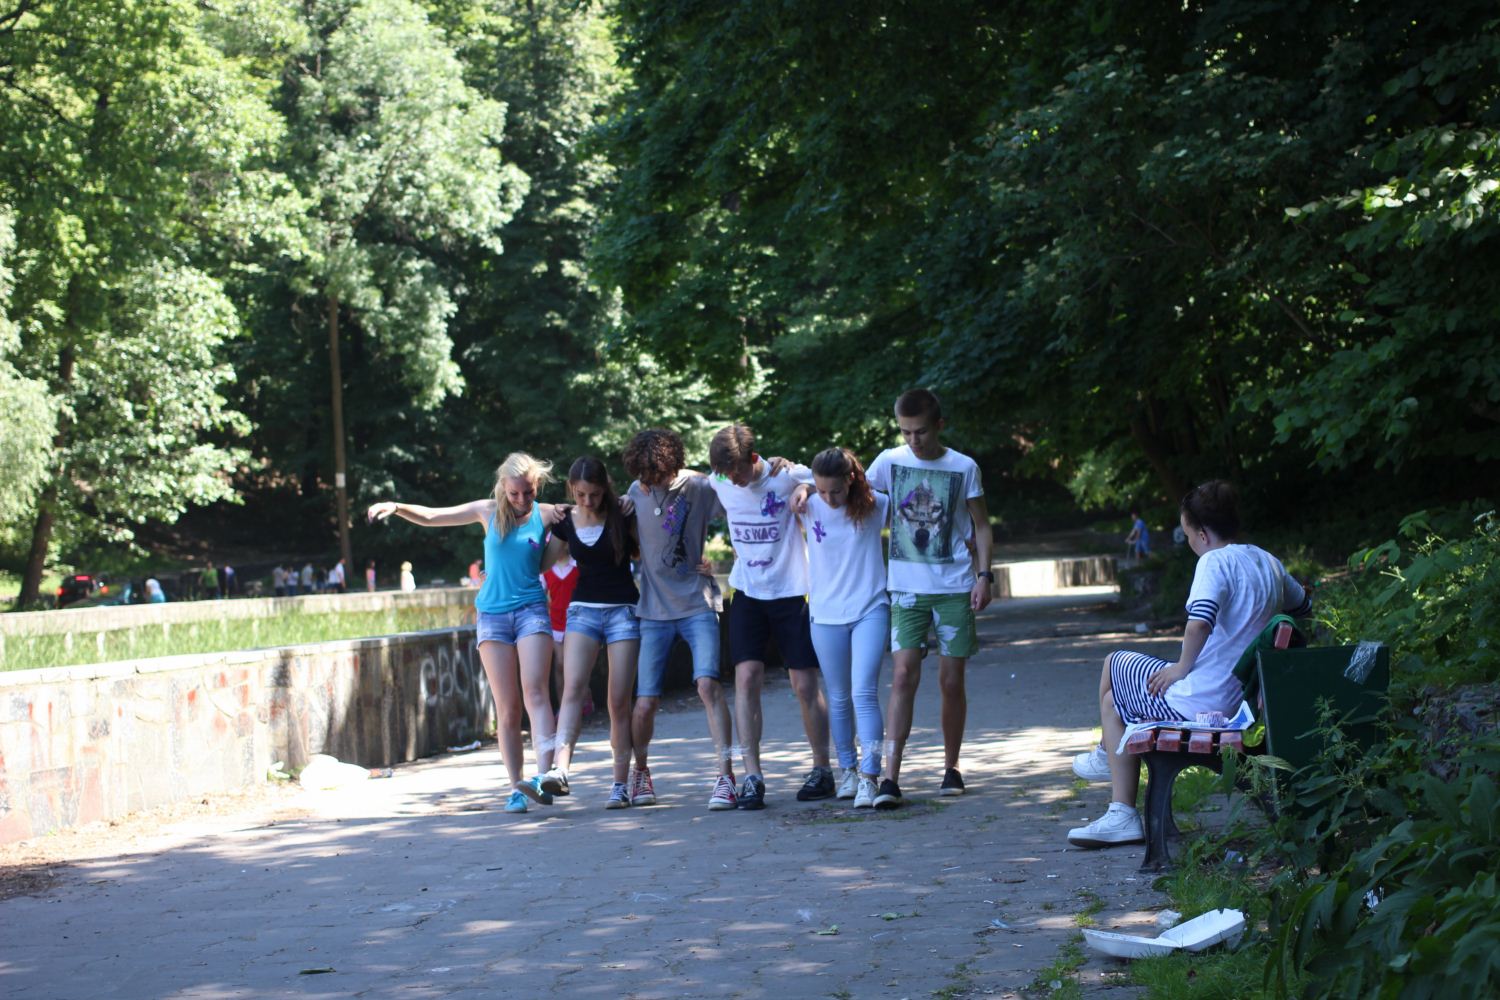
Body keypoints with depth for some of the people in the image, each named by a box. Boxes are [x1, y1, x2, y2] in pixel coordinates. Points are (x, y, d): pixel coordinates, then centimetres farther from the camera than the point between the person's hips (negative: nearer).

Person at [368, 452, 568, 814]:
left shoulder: (548, 515, 1)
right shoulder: (488, 511, 6)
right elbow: (430, 517, 10)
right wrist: (396, 507, -4)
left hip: (531, 610, -2)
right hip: (493, 614, 2)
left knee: (535, 691, -20)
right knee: (507, 708, 1)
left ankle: (543, 775, -31)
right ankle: (516, 788, 4)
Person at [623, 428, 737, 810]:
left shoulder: (699, 487, -8)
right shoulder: (636, 492, 3)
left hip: (697, 604, -2)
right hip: (654, 609, 2)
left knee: (707, 682, -21)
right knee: (645, 703, -1)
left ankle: (726, 776, -16)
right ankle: (640, 771, 26)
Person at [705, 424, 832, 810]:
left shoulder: (788, 476, -14)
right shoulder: (719, 482, -2)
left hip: (792, 592, -3)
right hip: (747, 593, 3)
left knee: (805, 684, 1)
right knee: (747, 678, -10)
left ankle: (822, 769, 17)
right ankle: (752, 776, -10)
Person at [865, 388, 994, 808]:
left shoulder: (963, 468, 0)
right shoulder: (889, 462, 2)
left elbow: (981, 527, 7)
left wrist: (983, 575, -4)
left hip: (955, 587, 0)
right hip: (907, 588, 0)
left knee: (951, 681, 4)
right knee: (904, 675, -12)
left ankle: (951, 768, 20)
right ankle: (891, 776, -15)